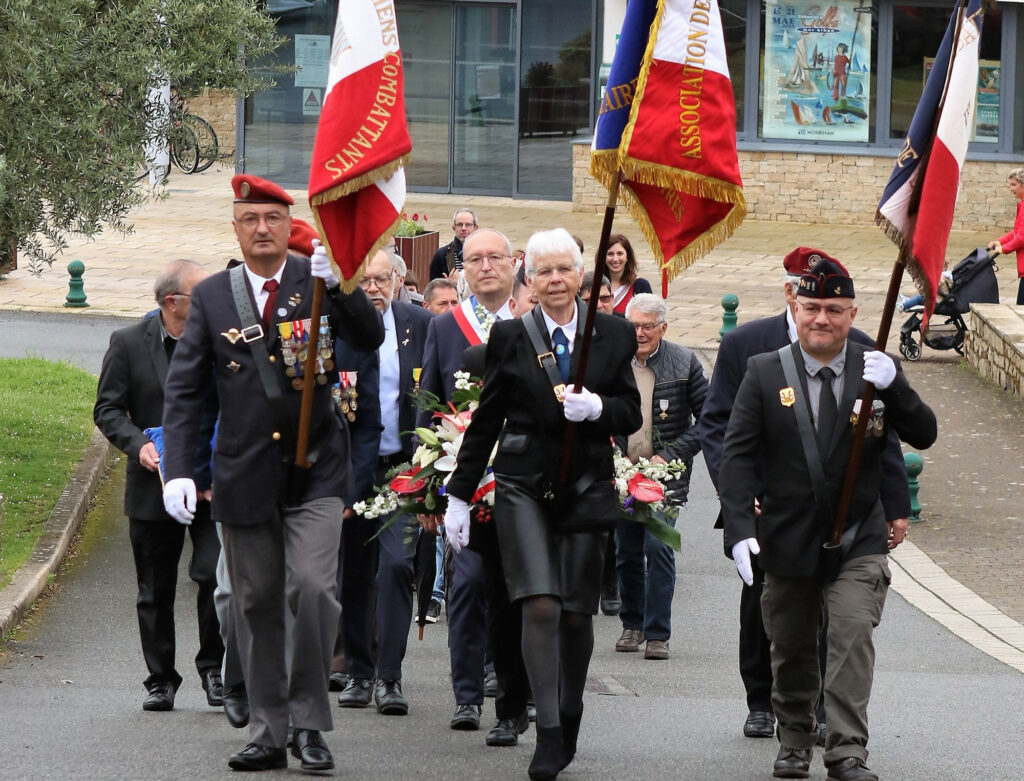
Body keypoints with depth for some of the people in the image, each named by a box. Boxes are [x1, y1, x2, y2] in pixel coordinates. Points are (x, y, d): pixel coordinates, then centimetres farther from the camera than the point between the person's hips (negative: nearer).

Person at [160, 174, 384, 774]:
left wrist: (337, 284, -29)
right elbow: (183, 390, 4)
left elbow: (371, 338, -12)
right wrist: (178, 470, -7)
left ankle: (309, 723, -4)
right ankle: (268, 734, 14)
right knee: (257, 605, 6)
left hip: (315, 471, -2)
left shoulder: (316, 283, 1)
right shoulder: (212, 297, 4)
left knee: (313, 587, -17)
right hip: (245, 472, 2)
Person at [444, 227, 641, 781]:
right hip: (523, 485, -1)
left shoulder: (613, 336, 6)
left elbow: (631, 414, 7)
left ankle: (569, 721, 25)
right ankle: (549, 735, -13)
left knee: (577, 611, 4)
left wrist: (596, 407, -16)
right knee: (540, 605, -14)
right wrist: (460, 495, 7)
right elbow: (486, 421, 7)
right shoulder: (510, 337, 4)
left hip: (587, 483, 1)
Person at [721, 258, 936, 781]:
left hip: (857, 540, -1)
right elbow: (738, 453, -5)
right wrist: (739, 527, -16)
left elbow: (923, 437, -6)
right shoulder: (765, 373, -1)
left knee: (852, 634, -16)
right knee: (791, 648, 12)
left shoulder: (875, 369, -1)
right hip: (788, 536, 1)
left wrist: (893, 387, -24)